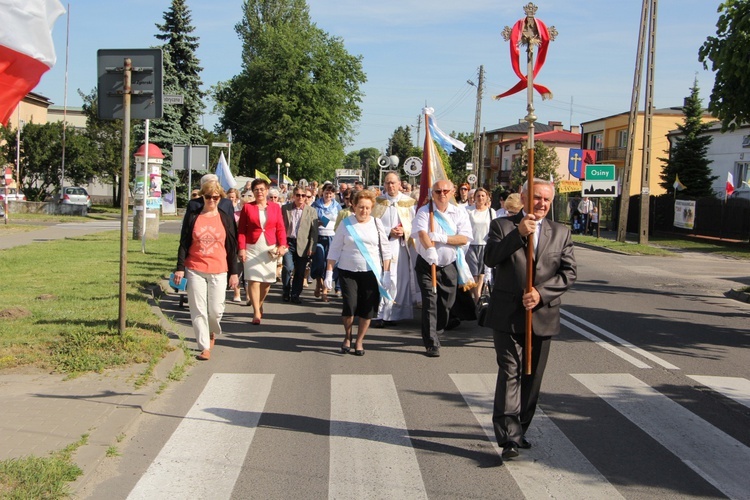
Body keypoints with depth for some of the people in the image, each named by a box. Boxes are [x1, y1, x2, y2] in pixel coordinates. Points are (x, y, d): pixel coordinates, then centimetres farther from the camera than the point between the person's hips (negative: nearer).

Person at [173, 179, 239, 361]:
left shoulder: (226, 217, 2)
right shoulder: (193, 215, 2)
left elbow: (232, 245, 5)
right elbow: (184, 242, 4)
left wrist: (234, 272, 4)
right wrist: (180, 268, -2)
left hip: (218, 271, 0)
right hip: (195, 269, 0)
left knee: (216, 310, 3)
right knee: (198, 310, 0)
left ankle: (212, 333, 34)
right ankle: (204, 347, 9)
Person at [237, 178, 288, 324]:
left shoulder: (275, 207, 7)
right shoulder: (247, 207, 3)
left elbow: (280, 229, 5)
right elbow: (241, 230, 1)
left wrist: (282, 245, -8)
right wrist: (242, 249, -8)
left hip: (270, 249, 2)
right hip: (252, 248, -2)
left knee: (267, 281, 6)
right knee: (253, 280, -8)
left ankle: (259, 304, 31)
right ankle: (257, 313, -3)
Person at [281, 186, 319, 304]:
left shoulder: (311, 211, 3)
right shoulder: (285, 208, 5)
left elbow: (314, 231, 1)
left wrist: (311, 248, -6)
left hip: (303, 245, 1)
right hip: (288, 242, -1)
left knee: (300, 272, 3)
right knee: (288, 267, -13)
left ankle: (295, 295, 17)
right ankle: (286, 292, 8)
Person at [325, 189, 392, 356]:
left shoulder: (376, 224, 4)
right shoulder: (346, 224, 2)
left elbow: (385, 250, 6)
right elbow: (335, 249, 4)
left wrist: (386, 274, 0)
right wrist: (329, 272, -2)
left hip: (371, 273, 1)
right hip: (348, 272, -1)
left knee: (367, 309, 1)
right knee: (349, 306, -11)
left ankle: (359, 341, 20)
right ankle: (347, 337, 16)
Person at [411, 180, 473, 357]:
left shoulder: (460, 213, 1)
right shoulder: (424, 211, -6)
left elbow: (464, 239, -9)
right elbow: (422, 233, -24)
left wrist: (442, 238, -23)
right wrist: (430, 250, -44)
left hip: (449, 266, 3)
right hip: (426, 265, -3)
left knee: (445, 304, 10)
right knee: (430, 303, -8)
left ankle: (436, 335, 31)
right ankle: (431, 343, -4)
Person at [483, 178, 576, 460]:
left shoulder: (561, 233, 9)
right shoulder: (503, 226, 2)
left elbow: (569, 273, 2)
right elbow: (490, 259, -13)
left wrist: (541, 293, -13)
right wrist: (519, 234, -22)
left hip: (542, 316, 4)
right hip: (508, 315, -3)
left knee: (532, 377, 12)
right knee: (510, 372, -9)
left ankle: (519, 429, 26)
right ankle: (509, 436, -11)